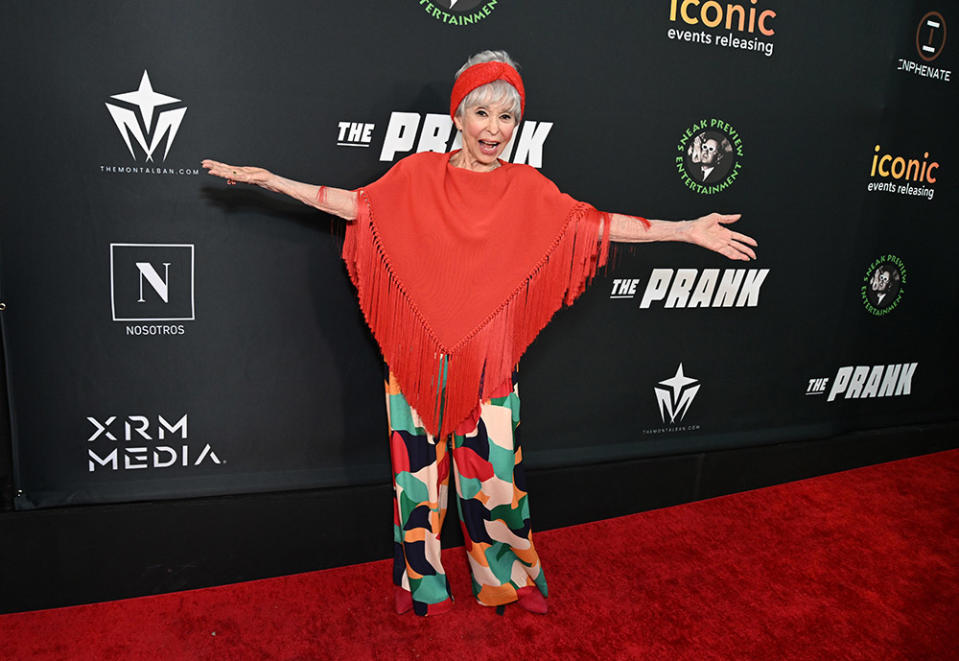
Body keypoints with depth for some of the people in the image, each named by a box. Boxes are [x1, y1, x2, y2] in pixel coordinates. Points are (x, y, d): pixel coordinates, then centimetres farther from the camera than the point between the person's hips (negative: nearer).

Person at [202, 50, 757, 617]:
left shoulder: (527, 188, 3)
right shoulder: (419, 174, 3)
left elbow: (595, 224, 0)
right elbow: (357, 204, 7)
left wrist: (687, 231, -5)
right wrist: (270, 180, 5)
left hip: (486, 357, 0)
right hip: (417, 353, 1)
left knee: (493, 468, 4)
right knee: (418, 464, 9)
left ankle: (510, 576, 30)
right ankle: (421, 582, 30)